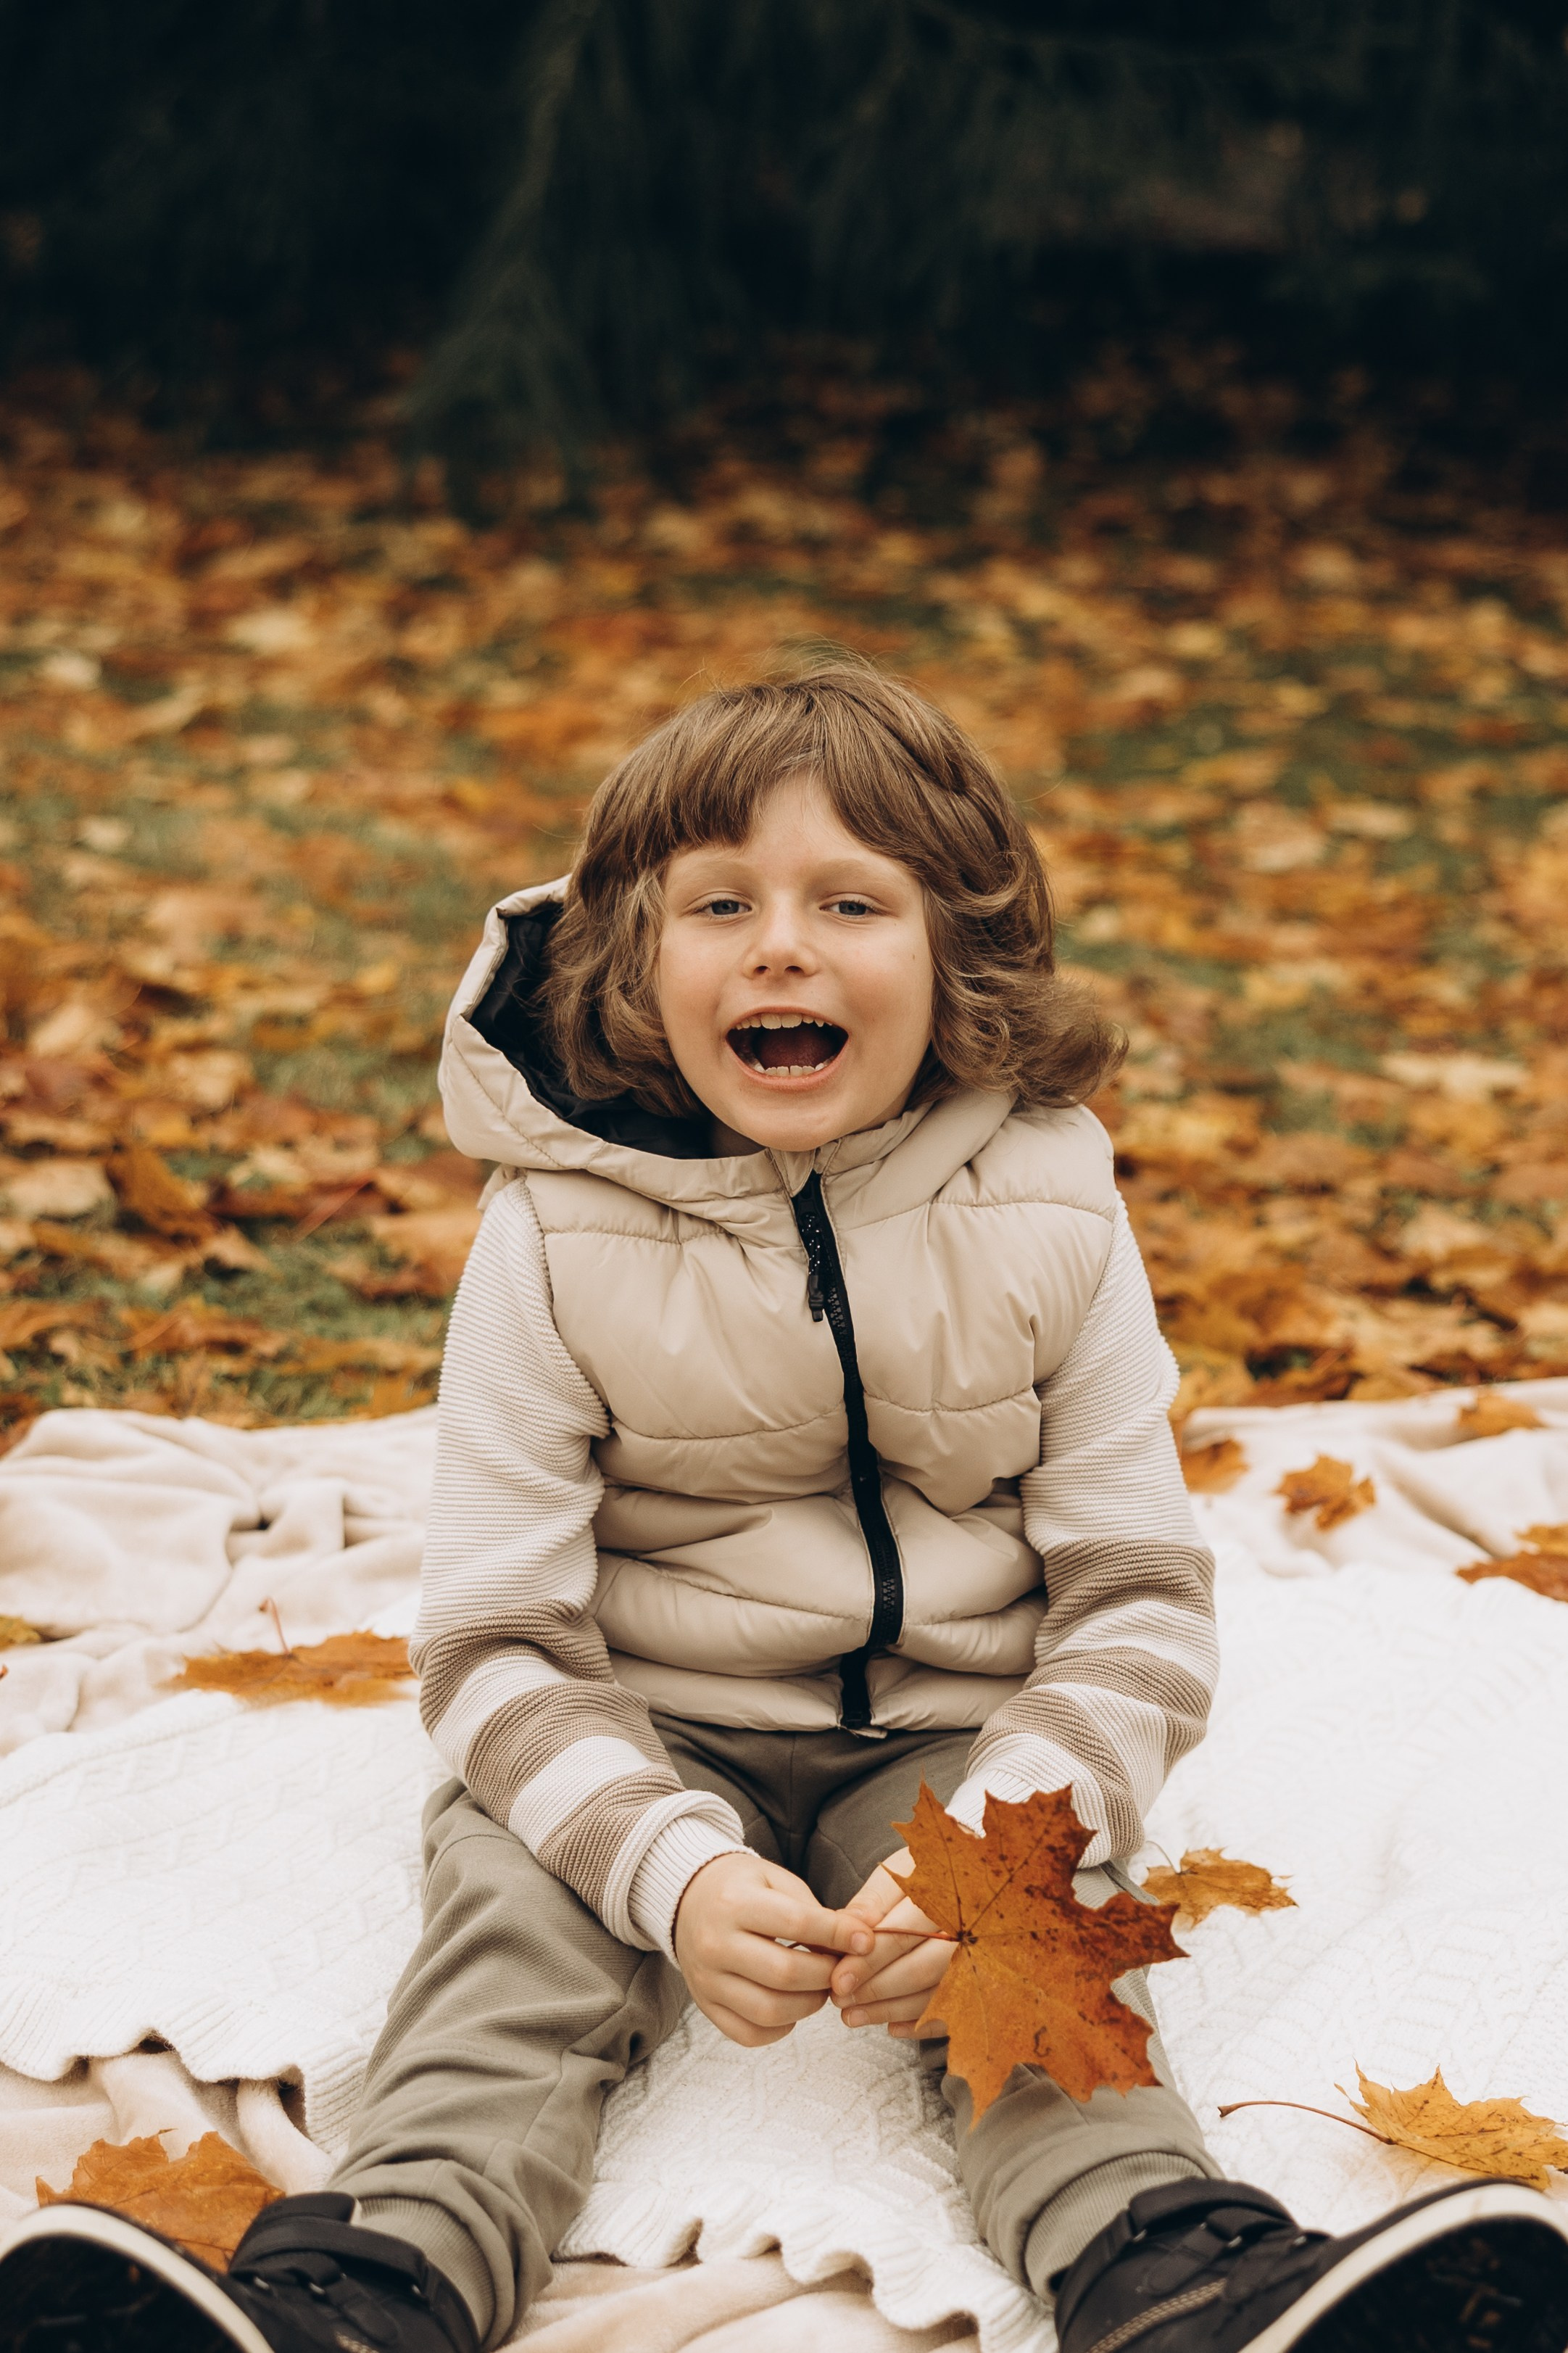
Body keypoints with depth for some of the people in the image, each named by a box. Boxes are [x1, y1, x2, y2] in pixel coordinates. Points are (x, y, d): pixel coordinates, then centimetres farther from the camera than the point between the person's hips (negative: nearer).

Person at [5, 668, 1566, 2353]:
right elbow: (495, 1640, -11)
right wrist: (672, 1869, -29)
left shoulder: (1046, 1218, -6)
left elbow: (1140, 1604, -6)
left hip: (954, 1737, 1)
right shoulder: (558, 1237, -9)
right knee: (520, 1908, -28)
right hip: (646, 1733, 0)